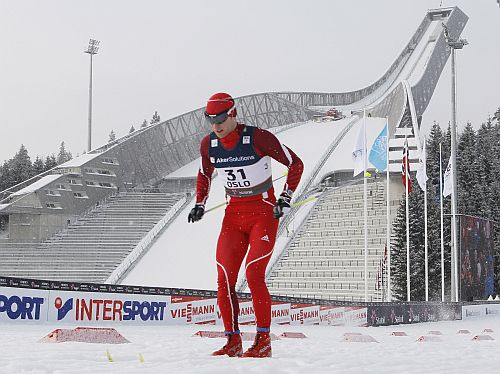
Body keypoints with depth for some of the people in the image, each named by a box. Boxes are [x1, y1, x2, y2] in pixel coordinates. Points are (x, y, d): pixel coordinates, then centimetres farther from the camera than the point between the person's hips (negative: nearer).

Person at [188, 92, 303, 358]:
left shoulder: (258, 138, -17)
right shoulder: (209, 144, -1)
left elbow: (295, 164, -6)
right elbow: (204, 174, 20)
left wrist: (285, 198, -11)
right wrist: (200, 203, 7)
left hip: (264, 213, -5)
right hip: (234, 214, 5)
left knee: (254, 275, -17)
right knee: (224, 278, -5)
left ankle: (264, 341, -6)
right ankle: (233, 342, 4)